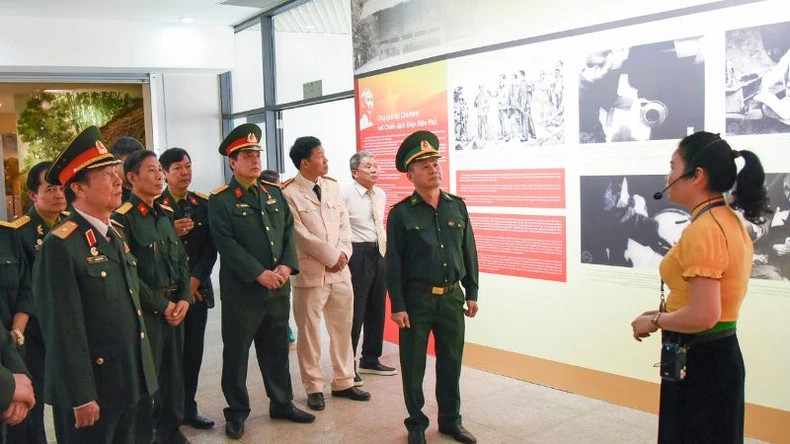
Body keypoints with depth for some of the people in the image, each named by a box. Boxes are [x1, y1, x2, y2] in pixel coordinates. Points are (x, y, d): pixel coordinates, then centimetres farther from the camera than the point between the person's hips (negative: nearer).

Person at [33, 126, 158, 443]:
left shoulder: (116, 233, 10)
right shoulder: (60, 245, -17)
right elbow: (63, 330, -18)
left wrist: (142, 374, 16)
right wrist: (81, 397, -16)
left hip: (134, 382, 8)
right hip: (93, 389, -8)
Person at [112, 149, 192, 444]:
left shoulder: (166, 214, 11)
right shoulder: (122, 217, -12)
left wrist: (184, 299, -2)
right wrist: (162, 305, -13)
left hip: (175, 305, 7)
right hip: (144, 308, -7)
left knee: (174, 370, 14)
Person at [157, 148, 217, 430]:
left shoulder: (203, 203, 7)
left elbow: (211, 247, 4)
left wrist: (195, 279, -7)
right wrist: (171, 233, -21)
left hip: (198, 289, 3)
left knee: (193, 351, 8)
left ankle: (188, 408, 21)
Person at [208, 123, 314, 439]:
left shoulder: (274, 193, 12)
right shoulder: (220, 200, -7)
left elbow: (288, 232, 7)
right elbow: (227, 244, -15)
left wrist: (287, 266, -9)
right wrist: (259, 274, -20)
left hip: (278, 287, 5)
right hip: (241, 290, -5)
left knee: (277, 349, 16)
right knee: (236, 353, 6)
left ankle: (282, 403, 30)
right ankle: (237, 412, 20)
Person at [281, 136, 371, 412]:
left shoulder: (332, 186, 10)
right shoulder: (289, 194, -10)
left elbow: (344, 224, 10)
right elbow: (301, 236, -14)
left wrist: (343, 254, -5)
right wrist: (331, 257, -9)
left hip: (340, 271, 6)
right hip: (310, 273, -6)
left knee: (343, 329, 13)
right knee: (309, 332, 4)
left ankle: (343, 383, 26)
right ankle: (314, 388, 18)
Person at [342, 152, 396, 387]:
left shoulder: (381, 194, 10)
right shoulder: (346, 194, -13)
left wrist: (386, 245, 17)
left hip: (380, 254, 8)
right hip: (357, 254, -8)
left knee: (377, 309, 15)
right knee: (355, 311, -3)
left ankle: (370, 360, 30)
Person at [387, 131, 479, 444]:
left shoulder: (457, 206, 5)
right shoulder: (401, 213, -7)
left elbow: (469, 252, 10)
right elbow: (394, 263, -7)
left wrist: (472, 293, 8)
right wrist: (398, 306, -10)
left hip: (452, 297, 3)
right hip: (416, 298, -3)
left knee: (451, 362, 13)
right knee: (413, 365, 7)